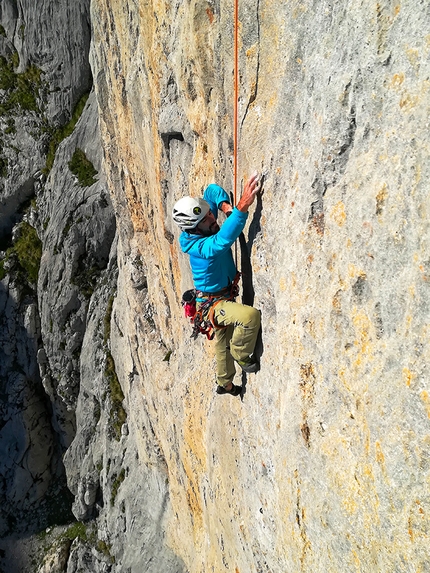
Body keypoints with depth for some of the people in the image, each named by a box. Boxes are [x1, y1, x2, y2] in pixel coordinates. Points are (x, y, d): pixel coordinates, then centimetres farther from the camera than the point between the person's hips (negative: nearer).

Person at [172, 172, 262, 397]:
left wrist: (226, 205, -18)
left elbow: (212, 190, 2)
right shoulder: (198, 246, -32)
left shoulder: (207, 227, -10)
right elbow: (223, 241, -54)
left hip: (224, 297, 8)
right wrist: (242, 207, -61)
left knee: (224, 346, 25)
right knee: (250, 315, -35)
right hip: (212, 304, -8)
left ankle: (225, 384, 50)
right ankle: (243, 357, -6)